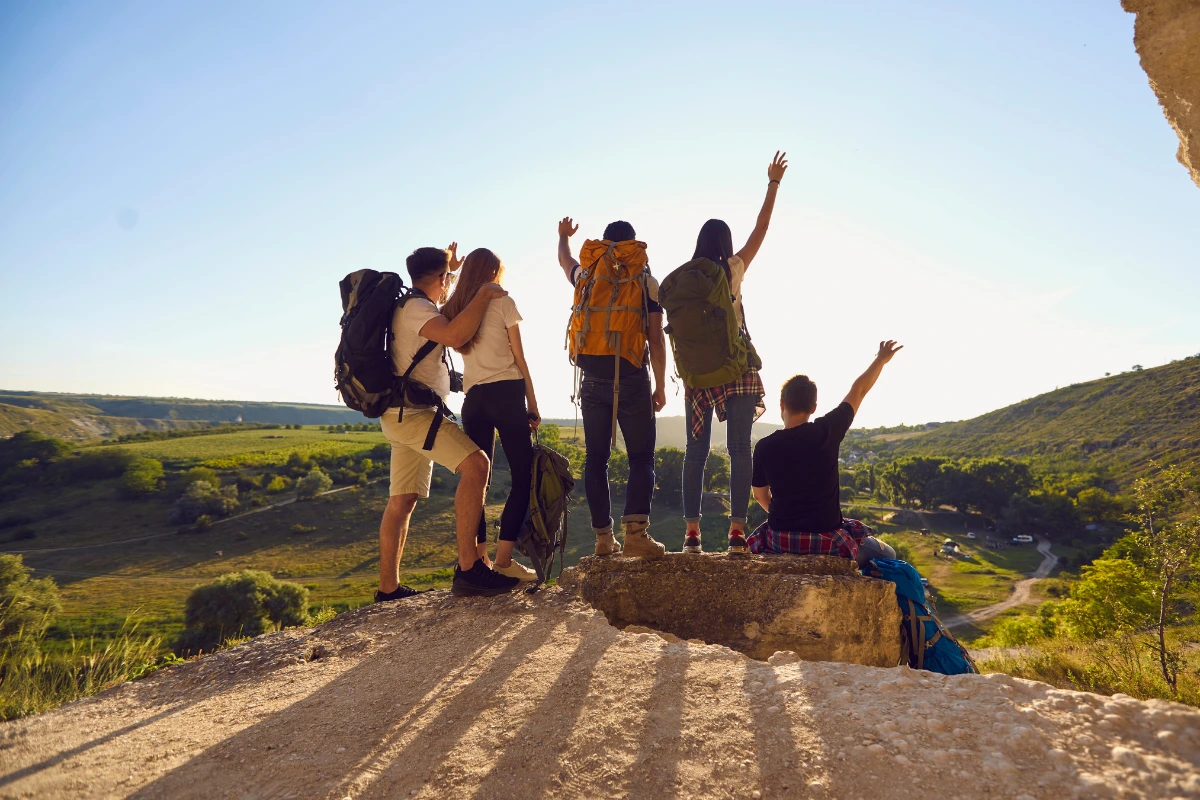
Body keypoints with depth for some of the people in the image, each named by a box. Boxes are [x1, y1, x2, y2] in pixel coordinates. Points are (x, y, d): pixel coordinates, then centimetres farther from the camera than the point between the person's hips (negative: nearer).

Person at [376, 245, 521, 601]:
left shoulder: (408, 306, 20)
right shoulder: (416, 308, -11)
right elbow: (456, 335, -29)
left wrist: (449, 267, 43)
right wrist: (483, 294, -16)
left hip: (404, 414, 11)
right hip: (411, 411, -11)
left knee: (402, 501, 10)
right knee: (476, 464, -23)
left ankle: (389, 589, 15)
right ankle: (468, 568, -27)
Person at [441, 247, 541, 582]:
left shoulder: (454, 309, 12)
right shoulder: (503, 302, 1)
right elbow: (519, 359, -1)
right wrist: (532, 404, 3)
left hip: (473, 399, 5)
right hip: (506, 394, -5)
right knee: (523, 476, -2)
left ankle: (478, 560, 5)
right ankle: (503, 560, -8)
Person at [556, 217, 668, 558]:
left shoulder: (587, 277, 10)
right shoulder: (647, 282, 2)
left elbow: (564, 260, 34)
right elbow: (656, 338, -2)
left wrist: (564, 236, 55)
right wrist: (661, 386, 4)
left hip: (593, 380, 3)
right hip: (631, 379, -3)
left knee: (595, 459, 7)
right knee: (641, 457, 1)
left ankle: (603, 536, 6)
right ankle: (636, 529, -15)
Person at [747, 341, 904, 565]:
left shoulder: (764, 446, -7)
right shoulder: (826, 432, -11)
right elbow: (858, 391, 5)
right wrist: (881, 359, 21)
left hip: (780, 540, 1)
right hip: (826, 540, -1)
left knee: (751, 547, 35)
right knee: (887, 555, 22)